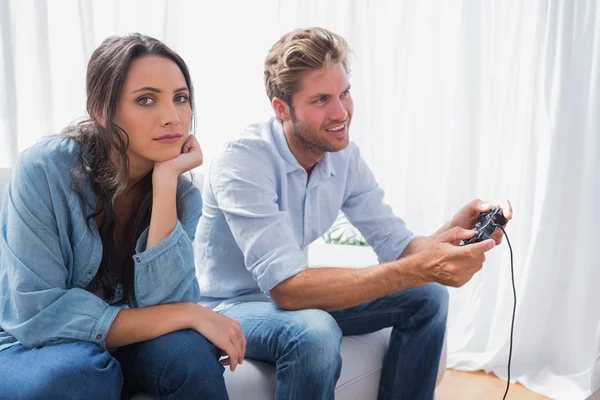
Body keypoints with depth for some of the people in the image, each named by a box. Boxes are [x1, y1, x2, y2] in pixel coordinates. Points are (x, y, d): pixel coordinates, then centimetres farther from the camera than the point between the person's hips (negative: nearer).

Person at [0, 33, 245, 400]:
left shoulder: (183, 194, -10)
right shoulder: (45, 171, -22)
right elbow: (38, 314, -27)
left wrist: (165, 181, -29)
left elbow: (162, 303, -22)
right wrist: (186, 315, -28)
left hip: (120, 347, 3)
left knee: (187, 349, -27)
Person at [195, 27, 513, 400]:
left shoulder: (345, 156, -6)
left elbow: (396, 246, -6)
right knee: (314, 332, -37)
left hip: (295, 295, 7)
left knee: (428, 297, -3)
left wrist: (453, 233, -29)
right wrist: (419, 268, -40)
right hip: (232, 306, -6)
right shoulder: (242, 161, -27)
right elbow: (287, 288, -35)